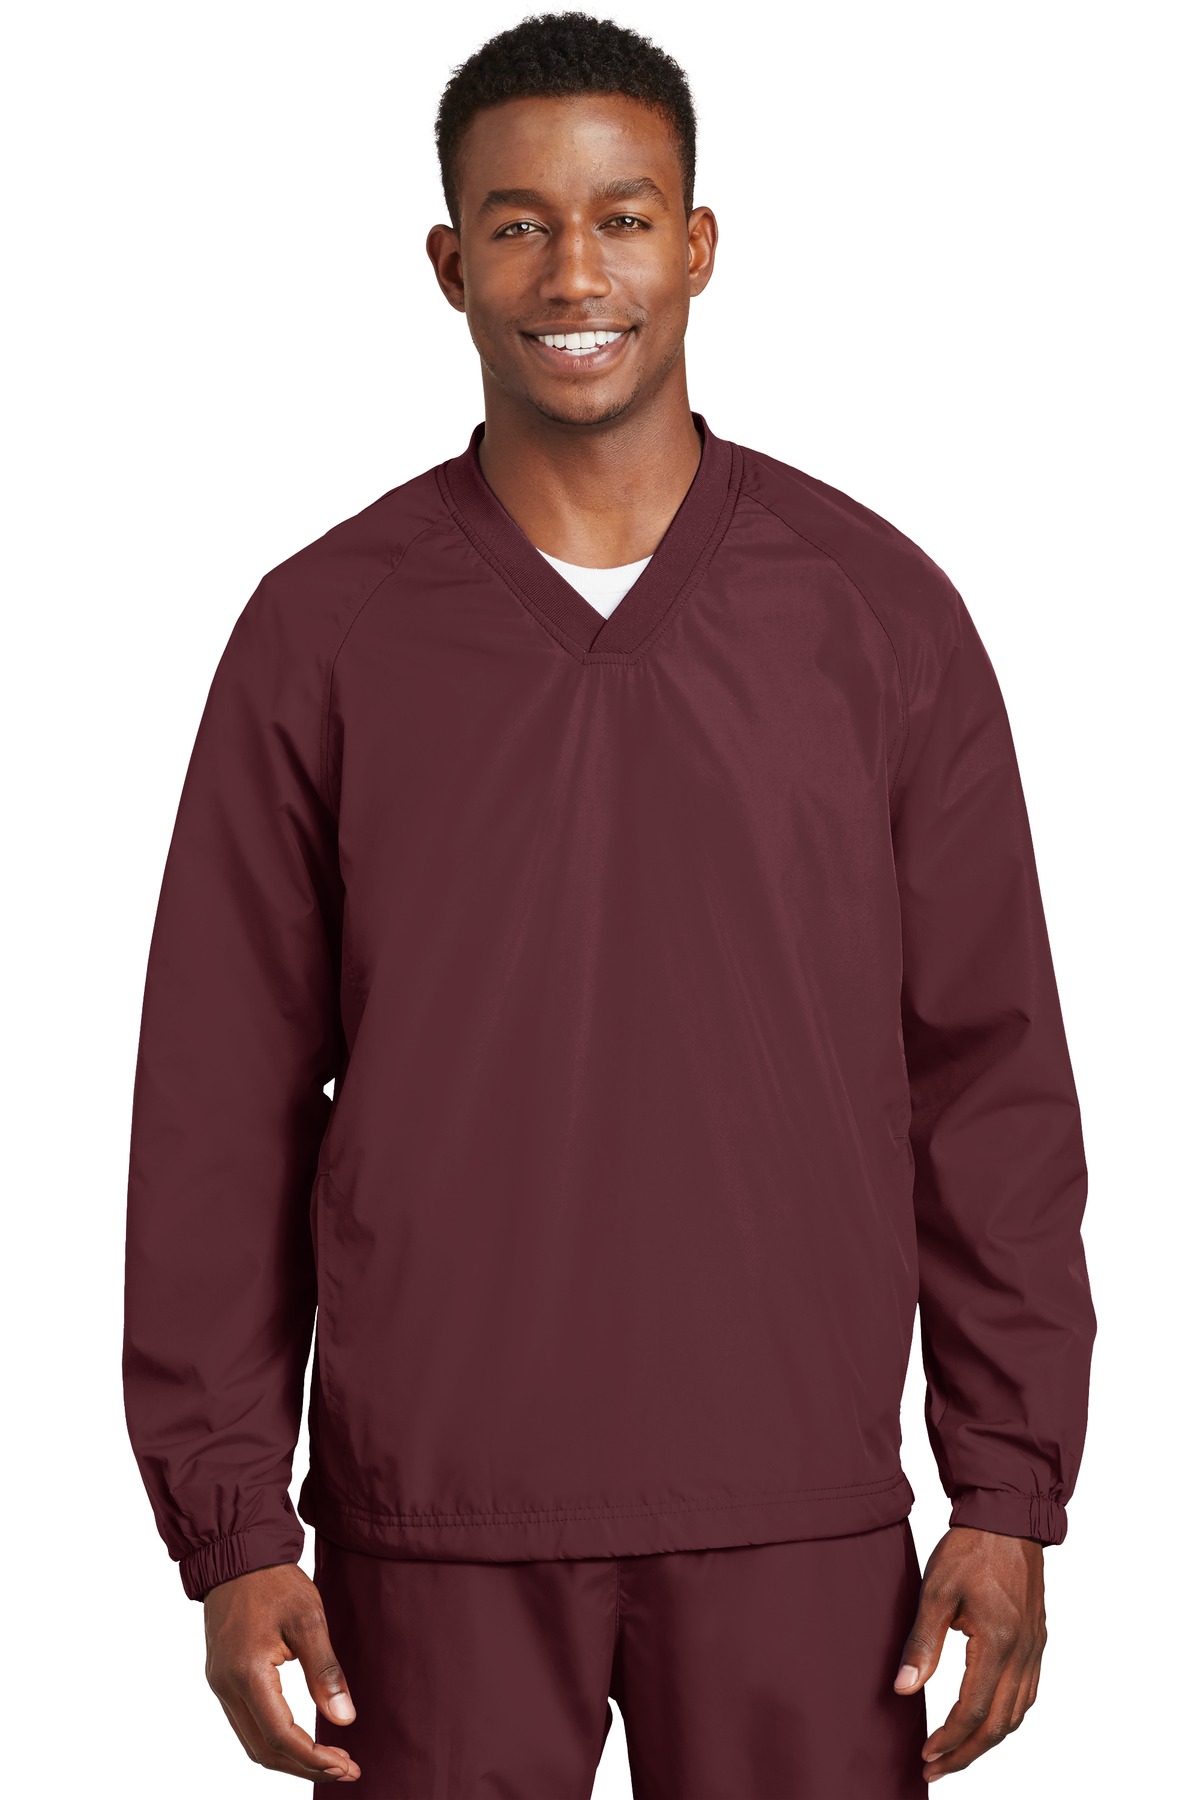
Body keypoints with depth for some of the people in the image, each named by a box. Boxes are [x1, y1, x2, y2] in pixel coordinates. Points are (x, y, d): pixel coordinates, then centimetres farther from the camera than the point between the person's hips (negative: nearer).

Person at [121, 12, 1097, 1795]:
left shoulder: (877, 611, 1)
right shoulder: (321, 632, 0)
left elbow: (989, 1072, 3)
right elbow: (220, 1108, 2)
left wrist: (1012, 1493, 0)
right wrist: (232, 1531, -2)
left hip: (794, 1514, 1)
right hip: (432, 1527, 0)